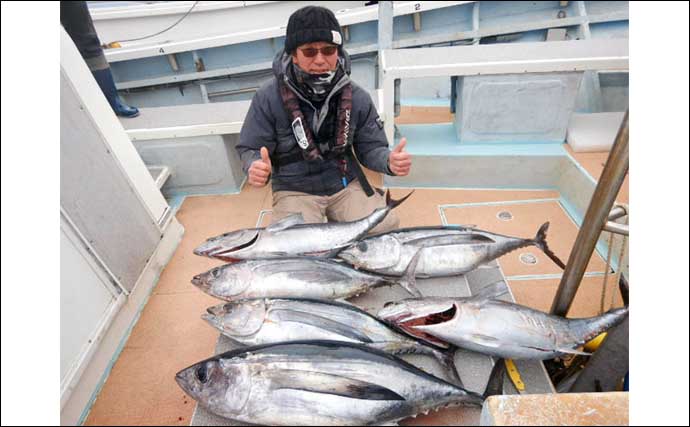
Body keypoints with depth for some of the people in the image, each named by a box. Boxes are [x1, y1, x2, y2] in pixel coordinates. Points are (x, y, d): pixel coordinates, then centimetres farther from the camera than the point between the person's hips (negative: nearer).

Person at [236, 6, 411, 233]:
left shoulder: (357, 97, -5)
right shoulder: (268, 98, -12)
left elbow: (370, 147, 2)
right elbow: (250, 148, -5)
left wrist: (390, 161, -21)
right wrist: (256, 167, -30)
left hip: (346, 184, 3)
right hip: (295, 190, -2)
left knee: (387, 230, -12)